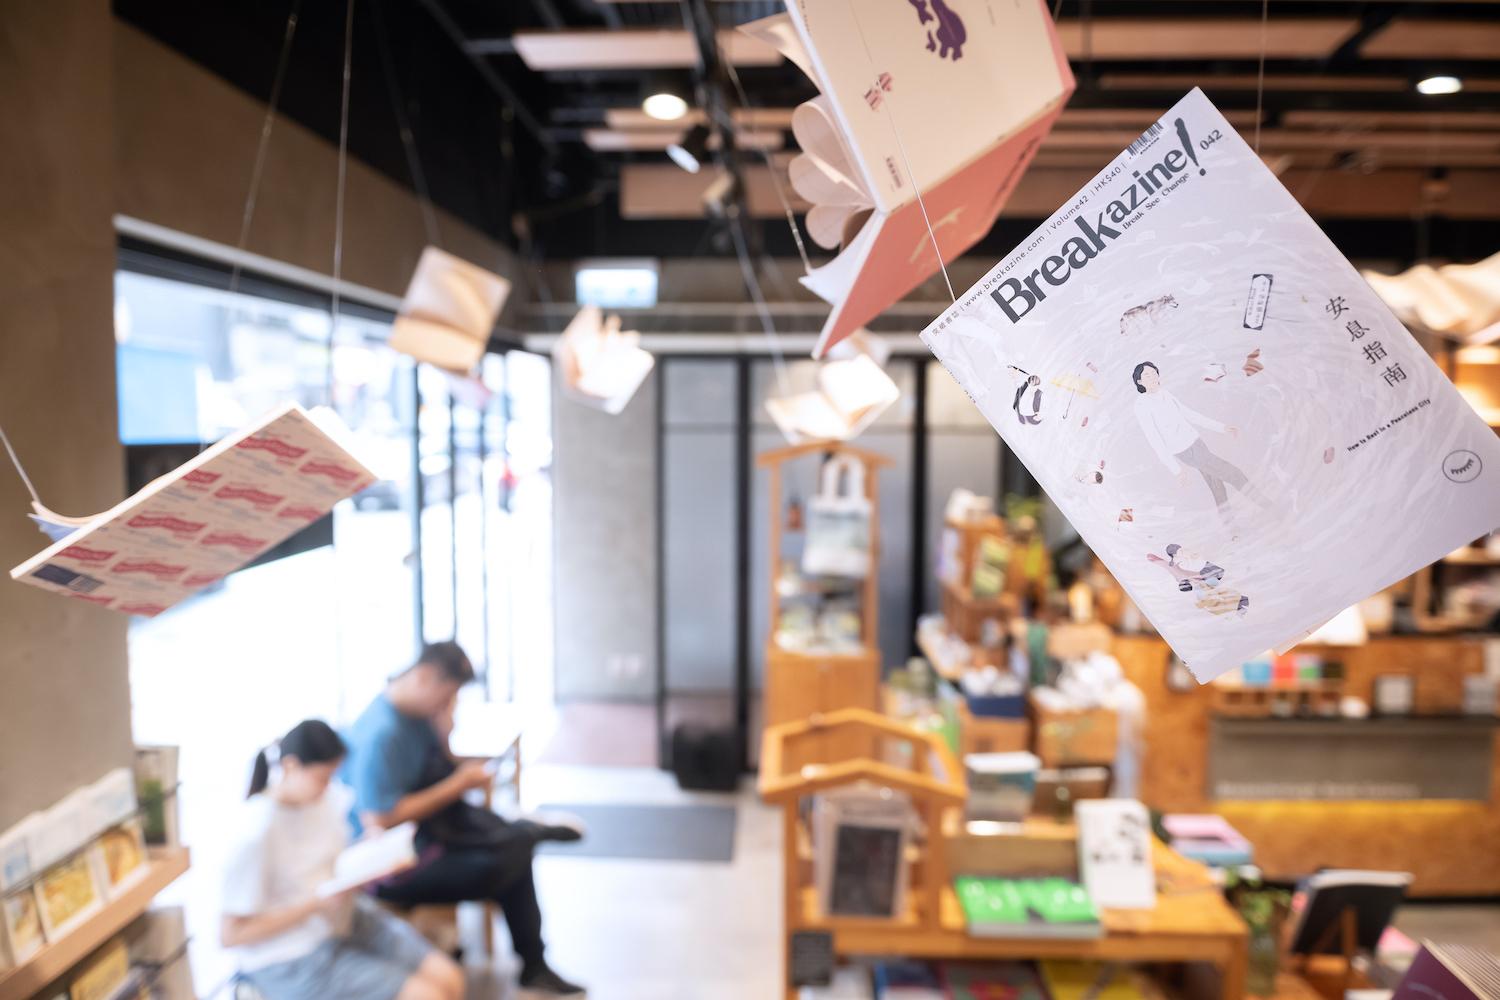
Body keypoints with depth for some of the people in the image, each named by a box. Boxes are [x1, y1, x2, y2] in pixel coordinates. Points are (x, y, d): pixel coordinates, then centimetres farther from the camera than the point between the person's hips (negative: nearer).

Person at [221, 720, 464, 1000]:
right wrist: (317, 903, -22)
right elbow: (230, 933, -17)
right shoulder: (257, 832, -22)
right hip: (290, 959, -7)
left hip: (348, 920, 7)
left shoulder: (329, 798, -3)